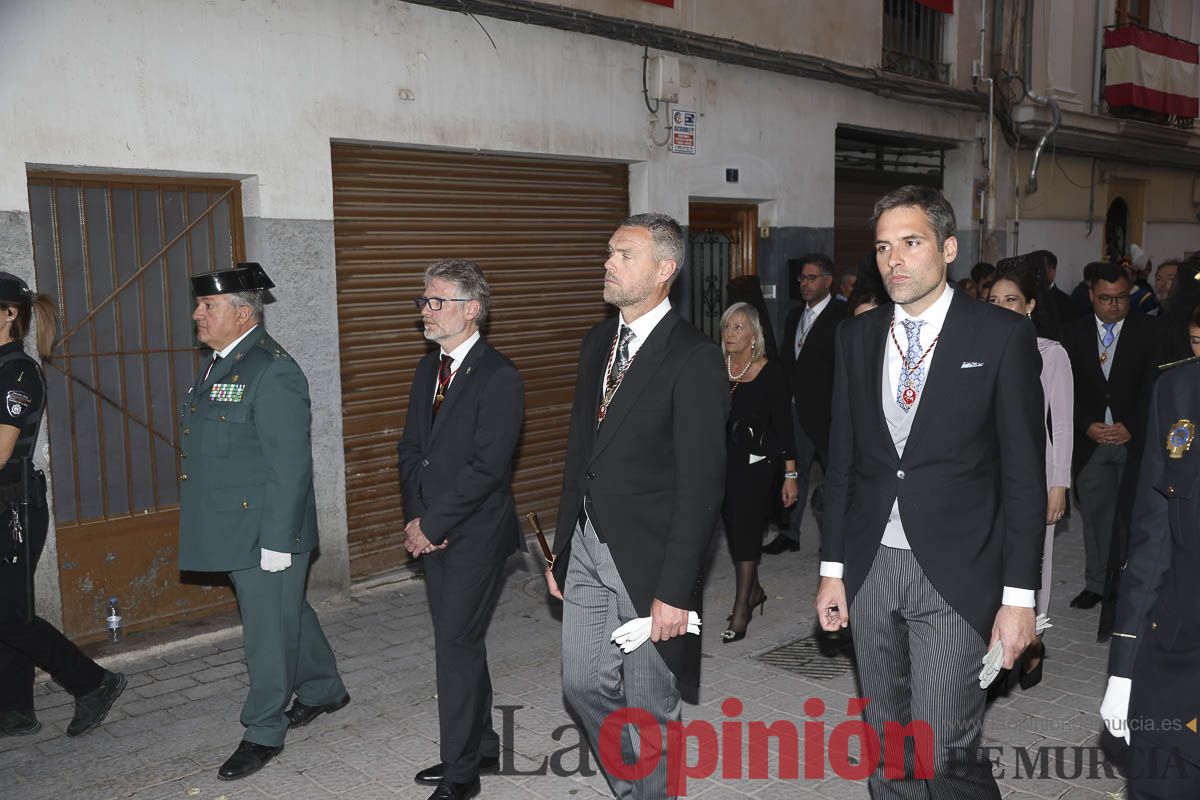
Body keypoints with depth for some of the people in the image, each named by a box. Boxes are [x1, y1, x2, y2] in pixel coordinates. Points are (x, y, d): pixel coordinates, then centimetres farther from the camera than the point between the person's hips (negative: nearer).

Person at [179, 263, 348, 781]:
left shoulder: (273, 371, -20)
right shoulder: (218, 364, 10)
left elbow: (290, 464, -22)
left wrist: (277, 540, -21)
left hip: (267, 530, -9)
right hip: (234, 528, 9)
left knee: (268, 629, 5)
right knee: (288, 613, 22)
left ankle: (264, 733, 20)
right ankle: (323, 690, 40)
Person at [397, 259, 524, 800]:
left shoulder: (499, 378, -15)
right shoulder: (428, 369, 11)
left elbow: (487, 466, -20)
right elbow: (411, 448, 10)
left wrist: (431, 523, -16)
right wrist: (415, 517, -3)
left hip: (475, 534, -8)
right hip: (433, 533, 8)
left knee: (457, 646, -3)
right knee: (460, 643, 16)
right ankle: (482, 749, 32)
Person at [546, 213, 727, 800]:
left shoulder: (695, 359, -15)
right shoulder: (597, 343, 9)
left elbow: (701, 483, -17)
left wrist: (675, 590, -19)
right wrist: (561, 549, 13)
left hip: (647, 558, -7)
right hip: (588, 548, 7)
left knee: (650, 707, 7)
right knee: (583, 685, 16)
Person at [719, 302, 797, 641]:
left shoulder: (771, 374, -9)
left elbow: (784, 427, -6)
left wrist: (790, 474, -7)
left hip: (757, 463, -4)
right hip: (723, 461, 5)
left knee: (746, 530, -4)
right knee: (734, 530, 14)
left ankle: (740, 611, 5)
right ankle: (754, 591, 36)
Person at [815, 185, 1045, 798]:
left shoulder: (1002, 335, -5)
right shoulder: (857, 336, 7)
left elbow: (1025, 473, -6)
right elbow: (842, 460, 10)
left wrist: (1018, 595, -8)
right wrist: (833, 568, 8)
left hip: (956, 575, -4)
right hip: (870, 568, 4)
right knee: (887, 748, 15)